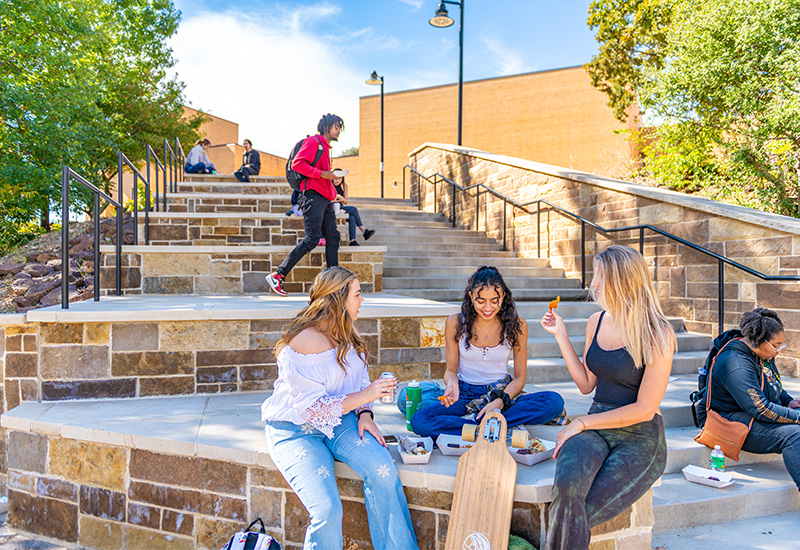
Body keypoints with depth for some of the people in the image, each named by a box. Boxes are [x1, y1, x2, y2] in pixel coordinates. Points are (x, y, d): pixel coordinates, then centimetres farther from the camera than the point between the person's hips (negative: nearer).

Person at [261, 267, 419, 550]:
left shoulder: (346, 334, 5)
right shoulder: (305, 343, -21)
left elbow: (359, 381, 16)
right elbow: (311, 409, -22)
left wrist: (364, 414, -3)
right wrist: (364, 397, -23)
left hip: (339, 420, 6)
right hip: (294, 430, -6)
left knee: (383, 469, -22)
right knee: (328, 511, -25)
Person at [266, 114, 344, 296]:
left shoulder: (325, 147, 25)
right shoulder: (313, 141, -3)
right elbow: (297, 163, -15)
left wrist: (333, 194, 21)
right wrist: (321, 173, -18)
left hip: (325, 199, 10)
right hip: (313, 195, -10)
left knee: (332, 239, 3)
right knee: (312, 239, -14)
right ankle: (277, 276, -10)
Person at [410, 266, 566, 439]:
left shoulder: (516, 325, -6)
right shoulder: (455, 323, -7)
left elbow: (519, 378, -2)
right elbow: (451, 369, 1)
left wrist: (500, 401, -22)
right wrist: (452, 384, -23)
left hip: (502, 392, 0)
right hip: (466, 394, 0)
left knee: (554, 402, -27)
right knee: (419, 421, -29)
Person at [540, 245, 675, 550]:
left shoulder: (657, 335, -11)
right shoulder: (596, 322, 7)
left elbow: (644, 410, -13)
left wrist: (582, 422, -12)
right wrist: (561, 335, 8)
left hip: (639, 437, -4)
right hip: (596, 428, 4)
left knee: (575, 515, -23)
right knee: (568, 484, -30)